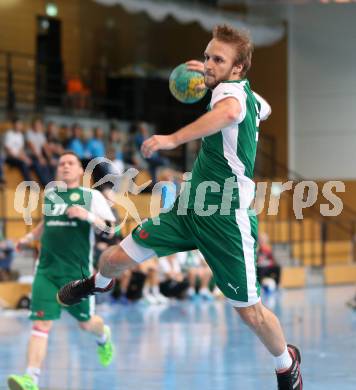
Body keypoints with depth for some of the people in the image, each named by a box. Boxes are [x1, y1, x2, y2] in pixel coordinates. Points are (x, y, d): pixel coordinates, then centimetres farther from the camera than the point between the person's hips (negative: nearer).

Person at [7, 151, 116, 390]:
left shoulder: (92, 196, -1)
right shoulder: (49, 194, 13)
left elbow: (111, 229, -8)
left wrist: (88, 216, -22)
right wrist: (29, 237, 26)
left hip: (78, 271, -2)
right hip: (47, 269, 2)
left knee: (85, 322, 13)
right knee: (41, 323, -12)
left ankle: (104, 336, 50)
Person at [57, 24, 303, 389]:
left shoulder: (232, 89, -20)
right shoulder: (249, 95, 6)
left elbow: (230, 112, -49)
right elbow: (263, 109, 33)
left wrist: (174, 138, -57)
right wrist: (208, 77, 27)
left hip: (226, 221, -8)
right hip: (189, 208, 8)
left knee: (249, 311, -1)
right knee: (117, 257, 6)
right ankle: (97, 283, 42)